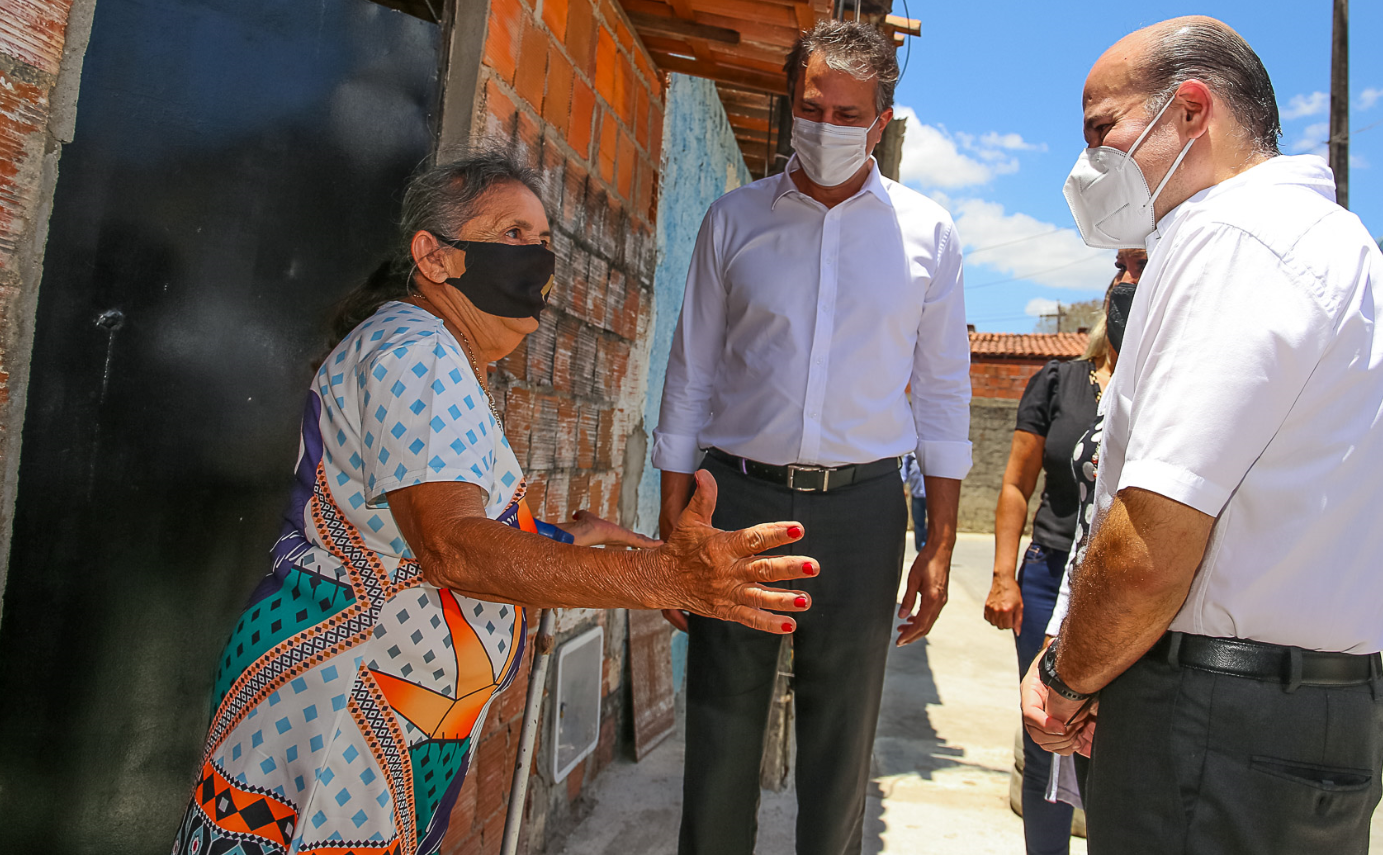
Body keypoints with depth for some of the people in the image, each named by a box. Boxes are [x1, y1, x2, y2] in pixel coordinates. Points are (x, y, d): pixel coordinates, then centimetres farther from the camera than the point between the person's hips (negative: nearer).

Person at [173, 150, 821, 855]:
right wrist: (661, 577, -42)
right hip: (330, 704, -10)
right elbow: (449, 548, -33)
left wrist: (557, 540, 22)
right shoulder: (414, 353, -20)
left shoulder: (447, 361, 15)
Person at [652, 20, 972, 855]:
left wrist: (940, 544, 3)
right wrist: (673, 531, 2)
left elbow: (944, 390, 8)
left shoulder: (927, 232, 5)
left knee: (841, 749, 11)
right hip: (738, 497, 0)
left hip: (862, 508, 0)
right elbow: (691, 379, 6)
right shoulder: (735, 220, 6)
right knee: (720, 739, 7)